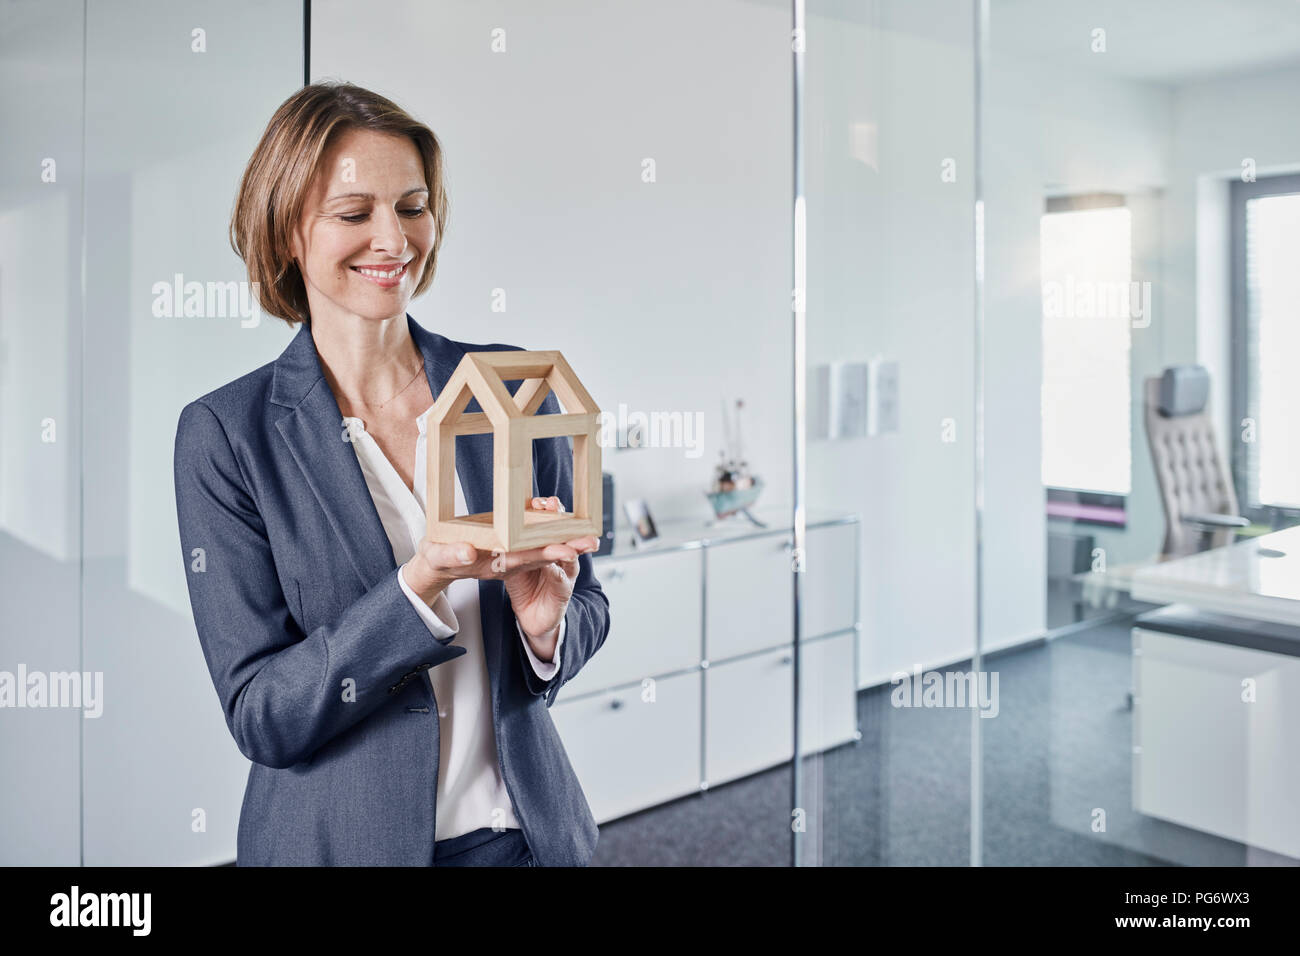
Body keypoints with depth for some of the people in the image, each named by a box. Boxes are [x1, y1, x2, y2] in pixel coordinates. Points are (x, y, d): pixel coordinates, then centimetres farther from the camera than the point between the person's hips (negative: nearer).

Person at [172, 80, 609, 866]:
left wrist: (546, 623, -19)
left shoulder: (514, 387, -4)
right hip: (341, 841, -2)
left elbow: (588, 613, 3)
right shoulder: (225, 434, -11)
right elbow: (260, 715, -13)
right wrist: (421, 586, -27)